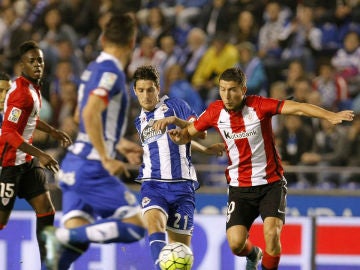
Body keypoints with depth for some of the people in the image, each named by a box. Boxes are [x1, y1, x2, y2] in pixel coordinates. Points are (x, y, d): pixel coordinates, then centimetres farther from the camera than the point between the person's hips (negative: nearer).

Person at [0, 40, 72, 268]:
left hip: (27, 162, 9)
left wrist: (54, 132, 32)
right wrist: (40, 155, -30)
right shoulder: (21, 92, -21)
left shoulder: (34, 87, 9)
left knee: (46, 210, 3)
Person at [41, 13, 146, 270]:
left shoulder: (93, 69, 15)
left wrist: (119, 143, 33)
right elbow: (90, 114, -26)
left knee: (77, 237, 6)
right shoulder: (111, 72, -12)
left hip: (73, 162, 9)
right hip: (91, 168, -9)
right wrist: (107, 159, -24)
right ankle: (61, 236, -19)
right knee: (135, 226, -8)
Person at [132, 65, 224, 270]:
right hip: (153, 183, 2)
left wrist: (175, 120, -15)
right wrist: (205, 150, 25)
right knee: (154, 221, -29)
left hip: (182, 183, -2)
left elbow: (200, 132, 1)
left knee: (180, 243, -3)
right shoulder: (140, 121, 22)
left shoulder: (175, 106, 7)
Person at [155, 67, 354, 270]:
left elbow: (297, 108, -23)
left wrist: (330, 116, -36)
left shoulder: (259, 105, -14)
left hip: (271, 183, -2)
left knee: (272, 234, -21)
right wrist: (179, 135, -13)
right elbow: (189, 133, 12)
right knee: (236, 243, -9)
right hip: (240, 187, 2)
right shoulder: (215, 112, -3)